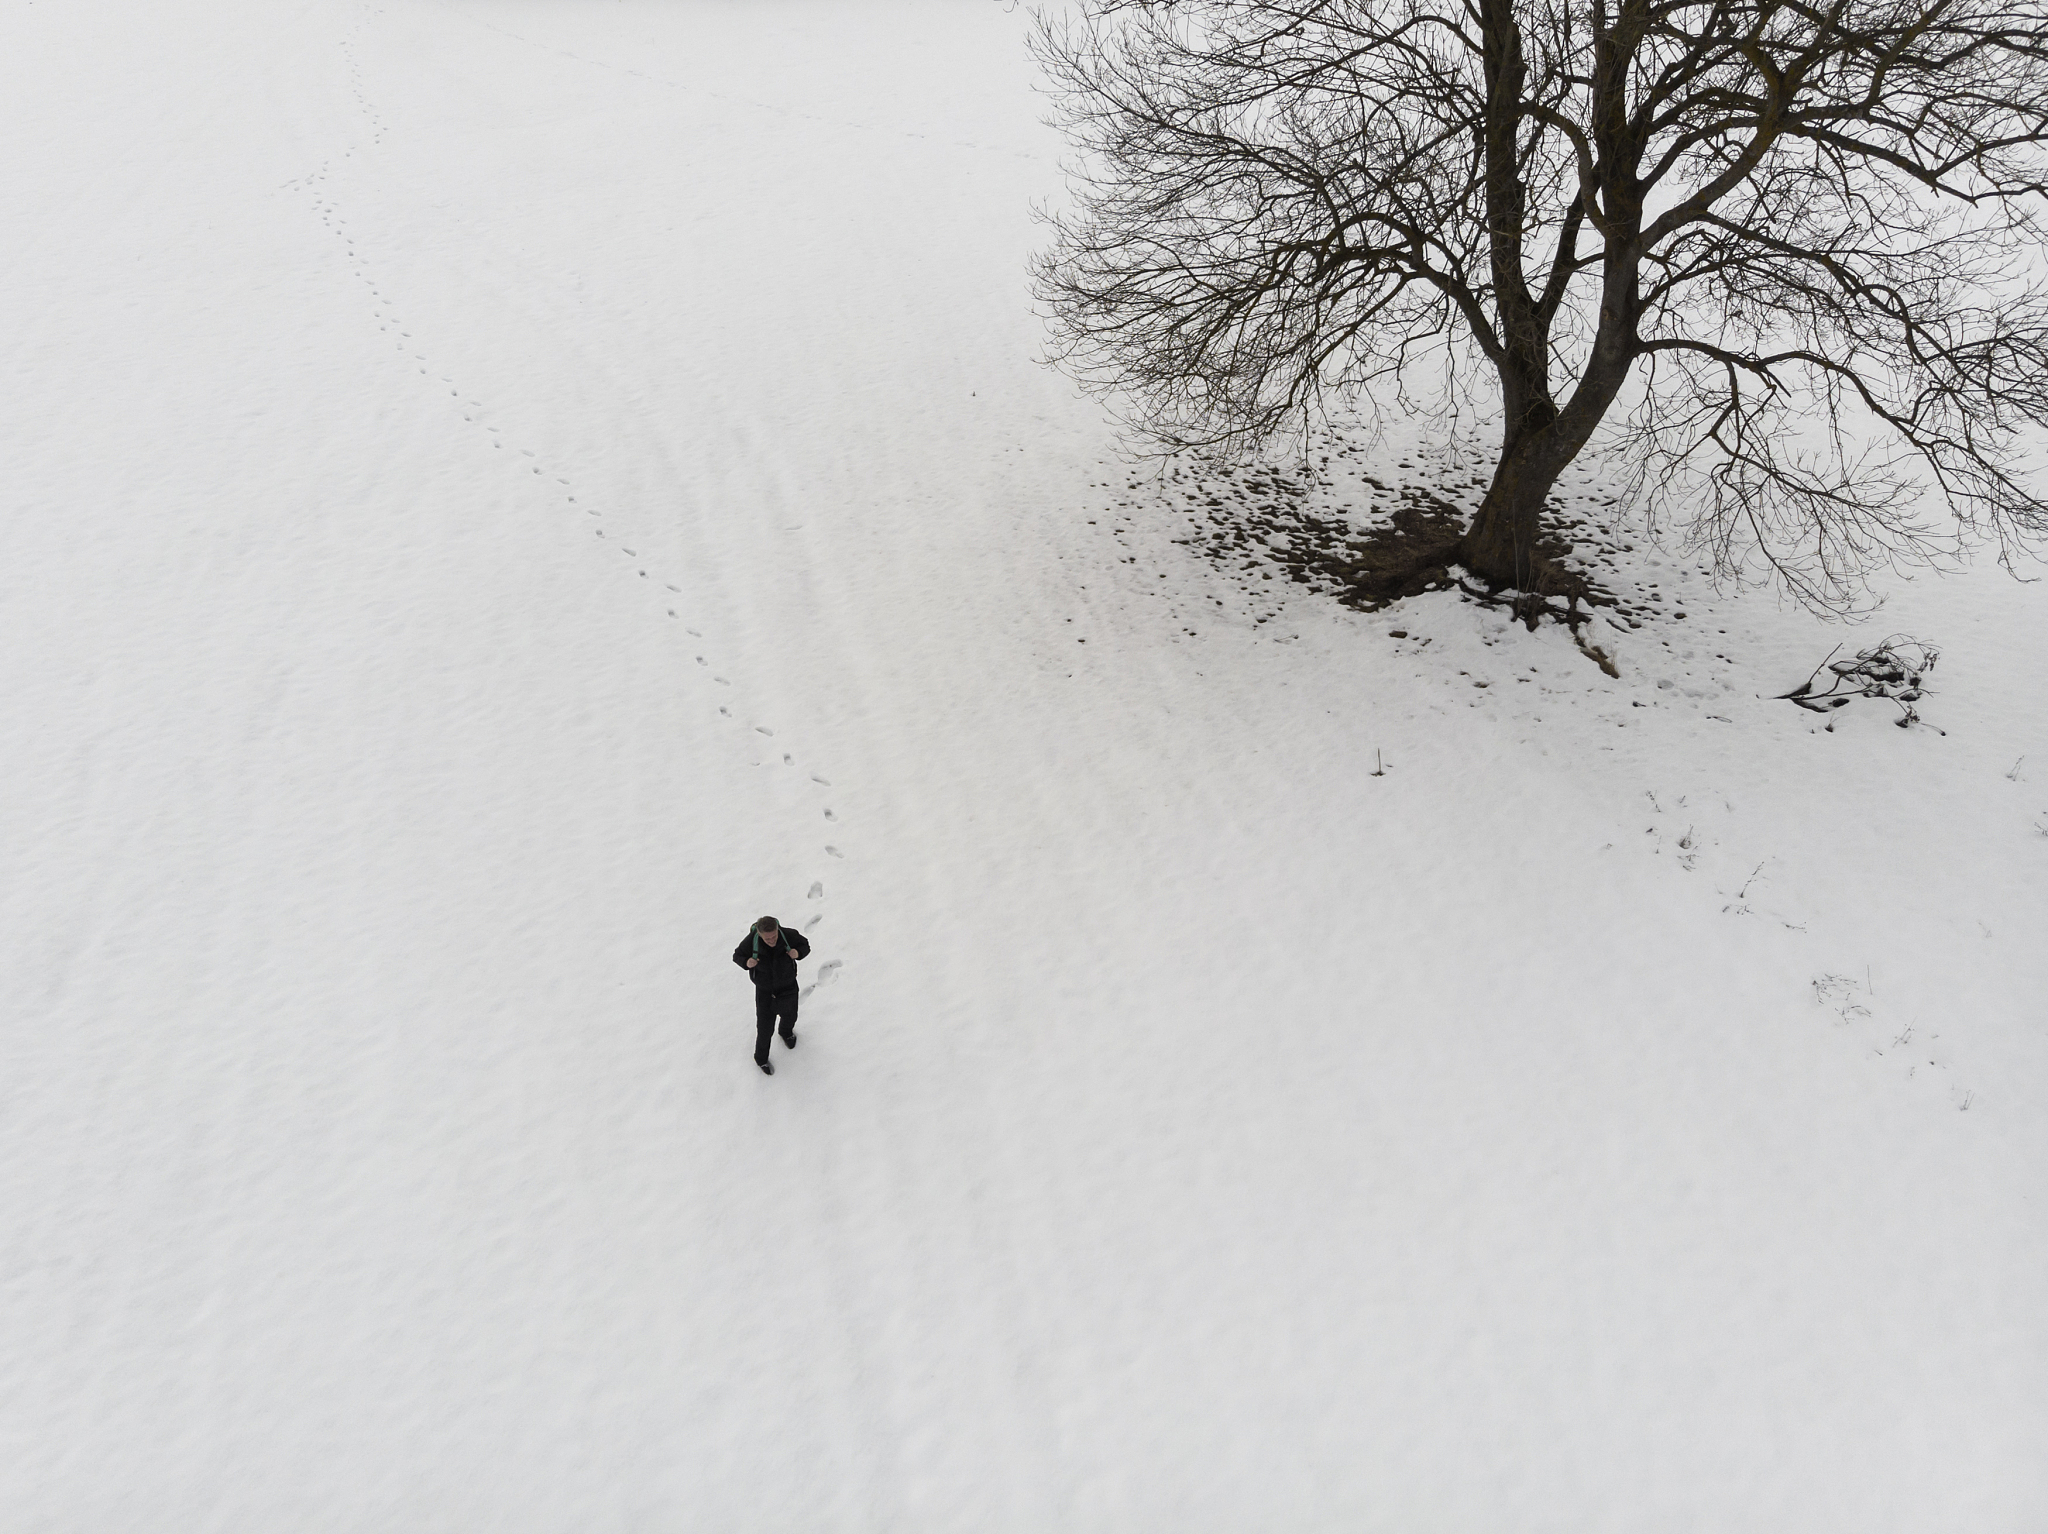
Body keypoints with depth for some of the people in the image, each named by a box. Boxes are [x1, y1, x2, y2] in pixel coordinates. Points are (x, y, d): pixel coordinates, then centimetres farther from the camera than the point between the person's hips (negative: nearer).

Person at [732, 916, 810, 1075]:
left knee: (789, 1016, 27)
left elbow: (805, 947, -10)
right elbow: (737, 956, -10)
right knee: (765, 1028, 10)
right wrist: (746, 962, -33)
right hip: (764, 991, -1)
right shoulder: (751, 941, -29)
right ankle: (761, 1059, 41)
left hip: (788, 988, 2)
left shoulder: (789, 935, -29)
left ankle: (786, 1032, 66)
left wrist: (798, 953, -34)